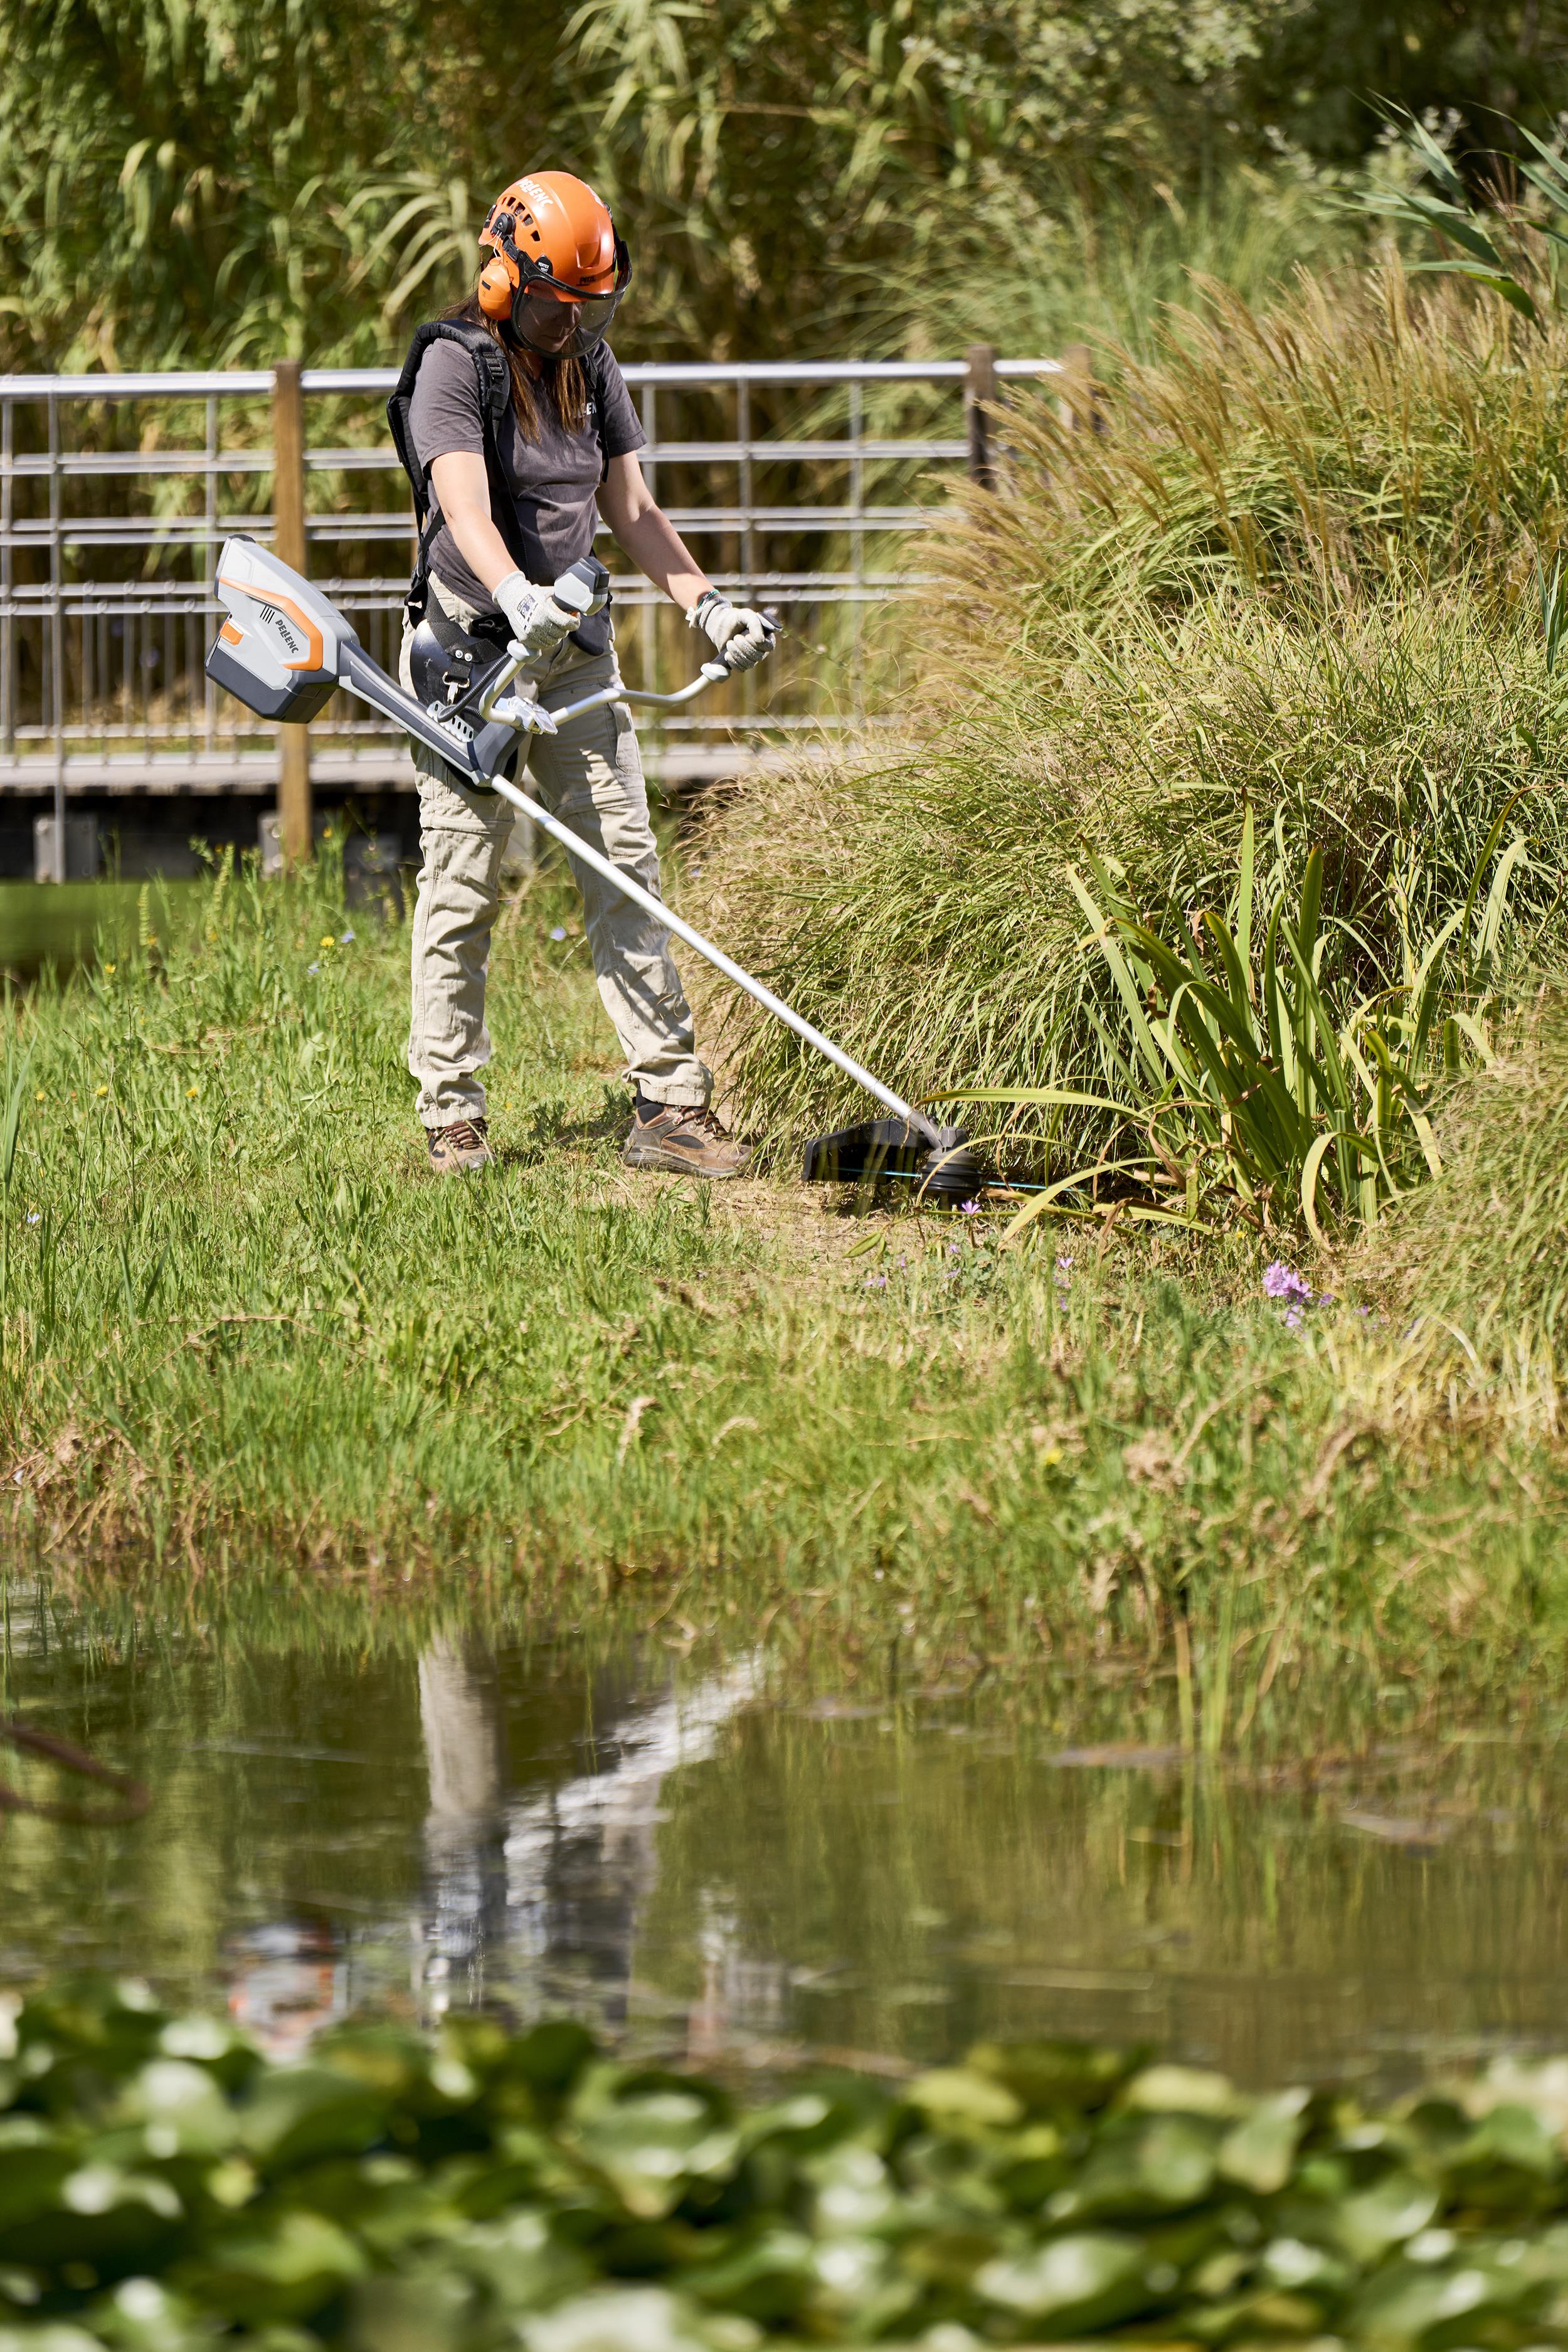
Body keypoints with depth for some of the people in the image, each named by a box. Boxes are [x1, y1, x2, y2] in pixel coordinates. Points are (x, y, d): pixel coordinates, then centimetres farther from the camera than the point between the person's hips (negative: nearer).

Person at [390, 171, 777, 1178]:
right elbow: (466, 504, -26)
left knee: (626, 868, -1)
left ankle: (670, 1105, -2)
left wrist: (709, 606, 6)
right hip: (472, 645, -6)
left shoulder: (590, 366, 10)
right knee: (462, 886, -1)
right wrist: (515, 597, -44)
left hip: (575, 653, 6)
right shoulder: (454, 364, -12)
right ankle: (453, 1118, 6)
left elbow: (631, 509, 16)